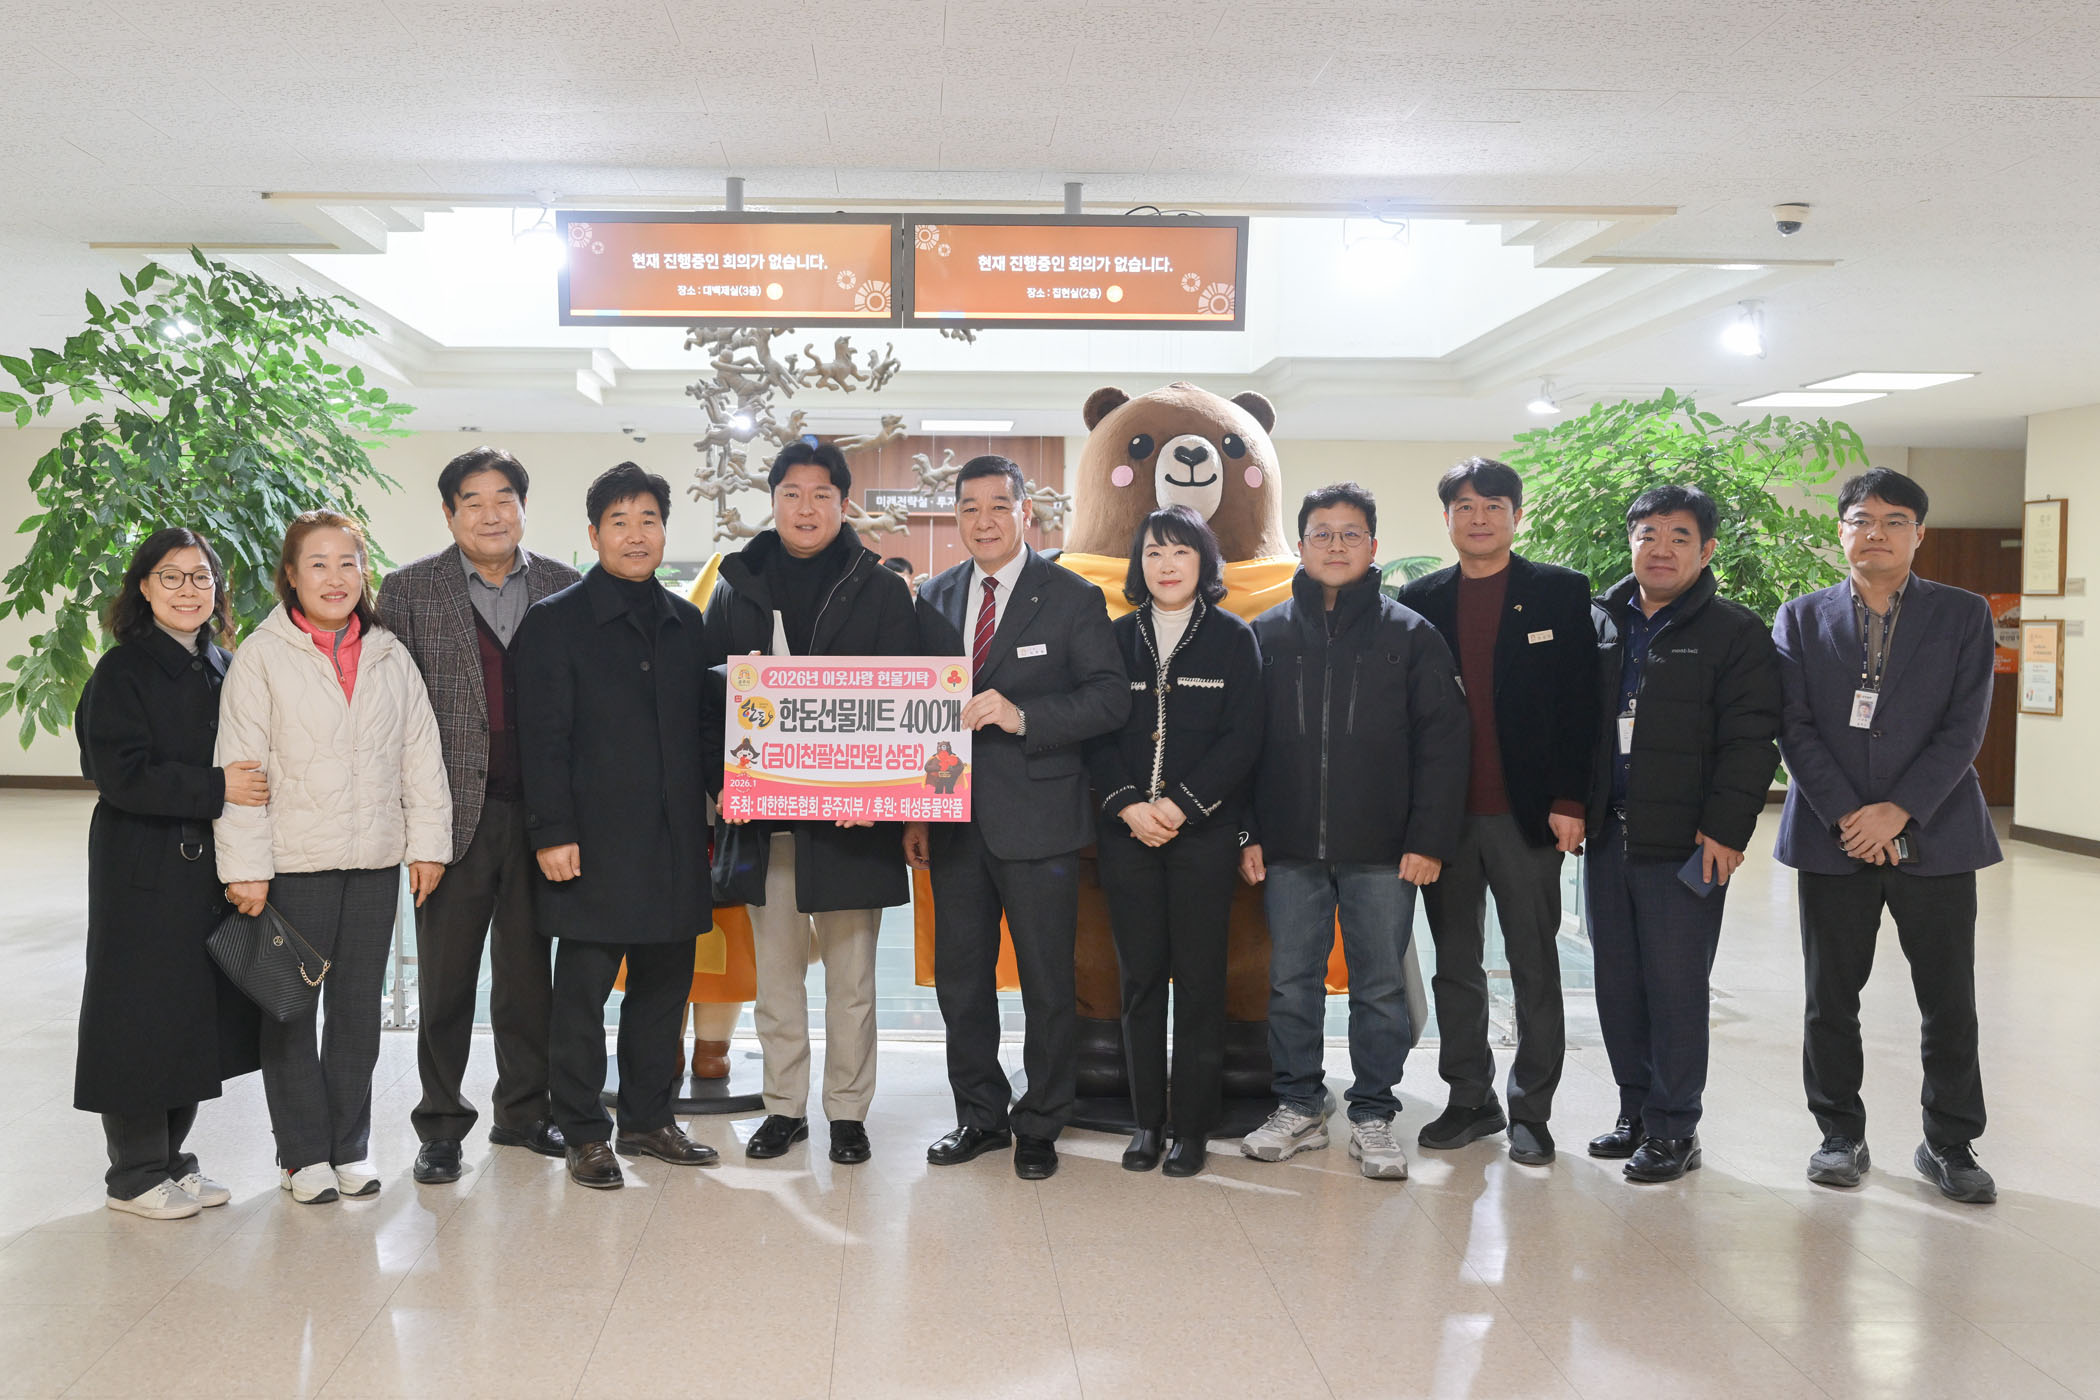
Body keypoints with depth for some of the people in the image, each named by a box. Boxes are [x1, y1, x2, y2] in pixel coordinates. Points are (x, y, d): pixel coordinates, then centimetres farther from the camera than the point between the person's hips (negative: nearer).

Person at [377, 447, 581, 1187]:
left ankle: (524, 1108, 26)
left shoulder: (563, 588, 6)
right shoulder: (411, 590, 1)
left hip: (538, 812, 2)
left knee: (529, 967, 12)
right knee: (446, 975, 7)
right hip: (454, 812, -2)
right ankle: (440, 1125, 19)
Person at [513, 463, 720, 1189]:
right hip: (593, 844, -5)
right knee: (582, 991, 2)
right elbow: (542, 740, -7)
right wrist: (551, 831, -13)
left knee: (665, 982, 12)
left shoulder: (686, 624, 14)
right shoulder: (554, 622, -1)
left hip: (674, 842, 5)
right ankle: (584, 1135, 14)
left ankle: (649, 1117, 26)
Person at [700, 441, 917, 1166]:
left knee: (851, 975, 6)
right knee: (776, 973, 10)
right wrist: (725, 783, -5)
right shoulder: (736, 590, 10)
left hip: (851, 813, -2)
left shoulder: (881, 591, 3)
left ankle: (847, 1111, 17)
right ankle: (784, 1106, 22)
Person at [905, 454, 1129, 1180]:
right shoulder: (934, 599, 10)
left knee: (1048, 984, 4)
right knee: (960, 978, 12)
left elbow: (1111, 697, -10)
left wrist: (1022, 716, -22)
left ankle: (1040, 1126, 19)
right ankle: (980, 1115, 27)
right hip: (954, 818, 4)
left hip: (1036, 820, -4)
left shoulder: (1072, 598, -3)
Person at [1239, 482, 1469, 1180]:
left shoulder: (1410, 635, 2)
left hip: (1382, 850, -1)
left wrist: (1429, 838, -8)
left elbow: (1441, 743, -1)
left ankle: (1373, 1115, 18)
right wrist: (1246, 832, 1)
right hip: (1288, 848, 2)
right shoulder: (1267, 634, 7)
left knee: (1381, 985, 5)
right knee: (1292, 981, 8)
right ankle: (1299, 1105, 23)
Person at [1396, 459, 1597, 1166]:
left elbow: (1580, 704, -3)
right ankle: (1470, 1099, 23)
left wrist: (1569, 801, -10)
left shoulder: (1560, 592, 1)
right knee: (1455, 966, 11)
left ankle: (1530, 1110, 18)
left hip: (1526, 814, -2)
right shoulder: (1420, 599, 8)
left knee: (1534, 967, 6)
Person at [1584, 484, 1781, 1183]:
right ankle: (1635, 1110, 24)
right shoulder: (1599, 622, 12)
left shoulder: (1736, 633, -2)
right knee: (1617, 984, 11)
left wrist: (1726, 829, -14)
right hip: (1608, 836, 5)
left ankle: (1673, 1129, 12)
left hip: (1686, 844, -5)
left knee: (1675, 987, 0)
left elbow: (1750, 740, -7)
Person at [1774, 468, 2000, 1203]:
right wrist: (1846, 816, -12)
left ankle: (1949, 1143, 20)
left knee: (1950, 1002, 5)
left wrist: (1899, 811, -14)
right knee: (1830, 999, 8)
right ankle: (1841, 1135, 22)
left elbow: (1964, 727, -4)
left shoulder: (1964, 616, 4)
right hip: (1833, 839, 1)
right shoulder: (1802, 619, 6)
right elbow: (1794, 728, -2)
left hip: (1936, 836, 0)